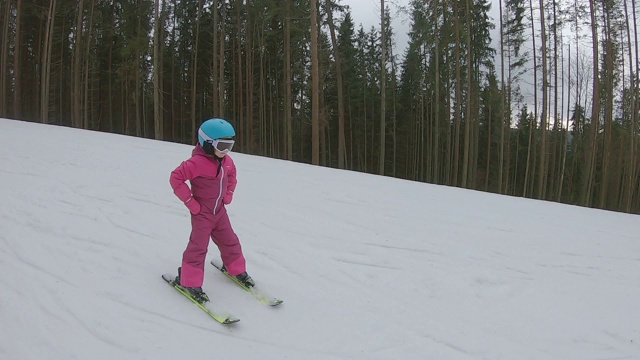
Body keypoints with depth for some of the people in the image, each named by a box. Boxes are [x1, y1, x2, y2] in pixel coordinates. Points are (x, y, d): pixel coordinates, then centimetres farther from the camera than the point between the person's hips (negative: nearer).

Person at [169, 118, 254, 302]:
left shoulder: (226, 161, -1)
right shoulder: (197, 162, -25)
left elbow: (232, 174, 21)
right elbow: (176, 178, -26)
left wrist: (229, 194, 9)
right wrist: (190, 202, -22)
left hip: (219, 211, 7)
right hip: (201, 213, -7)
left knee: (230, 241, 15)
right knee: (199, 246, -4)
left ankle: (236, 269, 36)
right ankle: (189, 281, 10)